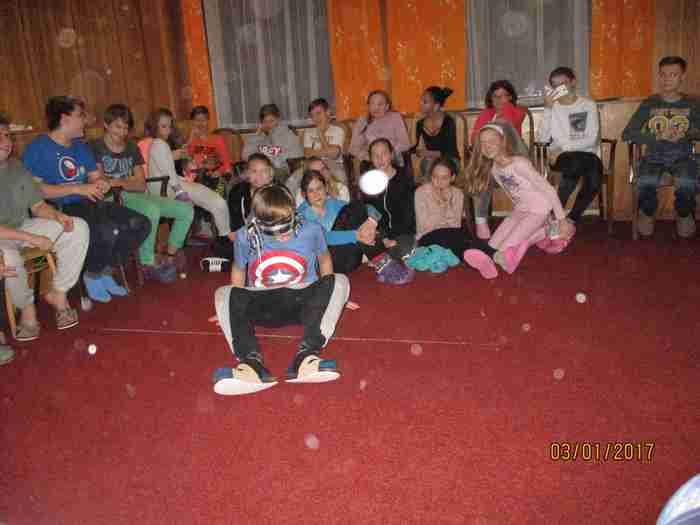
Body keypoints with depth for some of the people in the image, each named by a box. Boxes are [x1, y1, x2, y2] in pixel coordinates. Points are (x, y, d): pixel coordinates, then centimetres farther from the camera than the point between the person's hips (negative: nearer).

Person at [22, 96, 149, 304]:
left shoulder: (80, 146, 18)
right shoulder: (38, 148, -6)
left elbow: (96, 176, 21)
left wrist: (101, 183, -6)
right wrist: (78, 189, -20)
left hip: (88, 204, 8)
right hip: (61, 210, -8)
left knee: (141, 224, -8)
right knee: (108, 231, -34)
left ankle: (105, 272, 4)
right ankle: (92, 275, -5)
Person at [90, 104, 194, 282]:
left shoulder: (132, 147, 19)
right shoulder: (96, 147, 3)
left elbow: (141, 185, 9)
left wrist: (119, 181, -8)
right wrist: (129, 181, -9)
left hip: (137, 196, 7)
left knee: (186, 209, -7)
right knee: (152, 210, -38)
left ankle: (171, 256, 4)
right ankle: (148, 265, -27)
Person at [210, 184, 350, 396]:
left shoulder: (311, 230, -4)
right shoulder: (246, 237, -4)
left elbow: (324, 259, 13)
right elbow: (238, 270, 12)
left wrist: (327, 297, 11)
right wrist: (236, 307, 10)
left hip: (302, 304, 0)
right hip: (263, 306, 0)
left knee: (339, 281, -26)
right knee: (224, 294, -25)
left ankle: (307, 355, -41)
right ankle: (251, 360, -45)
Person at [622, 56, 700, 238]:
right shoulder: (649, 104, 7)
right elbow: (627, 134, -3)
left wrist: (685, 134, -16)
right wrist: (658, 137, -15)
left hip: (682, 156, 0)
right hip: (654, 156, 0)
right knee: (646, 183, -33)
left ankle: (684, 215, 2)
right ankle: (647, 213, 1)